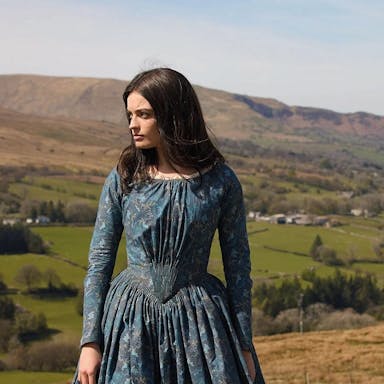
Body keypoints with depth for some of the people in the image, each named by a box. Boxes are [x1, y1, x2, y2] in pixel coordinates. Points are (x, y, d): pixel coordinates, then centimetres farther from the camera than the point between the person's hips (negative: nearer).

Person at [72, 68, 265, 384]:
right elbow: (99, 261, 3)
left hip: (198, 320, -1)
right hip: (130, 320, 1)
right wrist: (90, 342, -4)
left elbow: (238, 265, 2)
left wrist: (245, 346, 3)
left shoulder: (220, 181, -3)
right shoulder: (123, 179, 0)